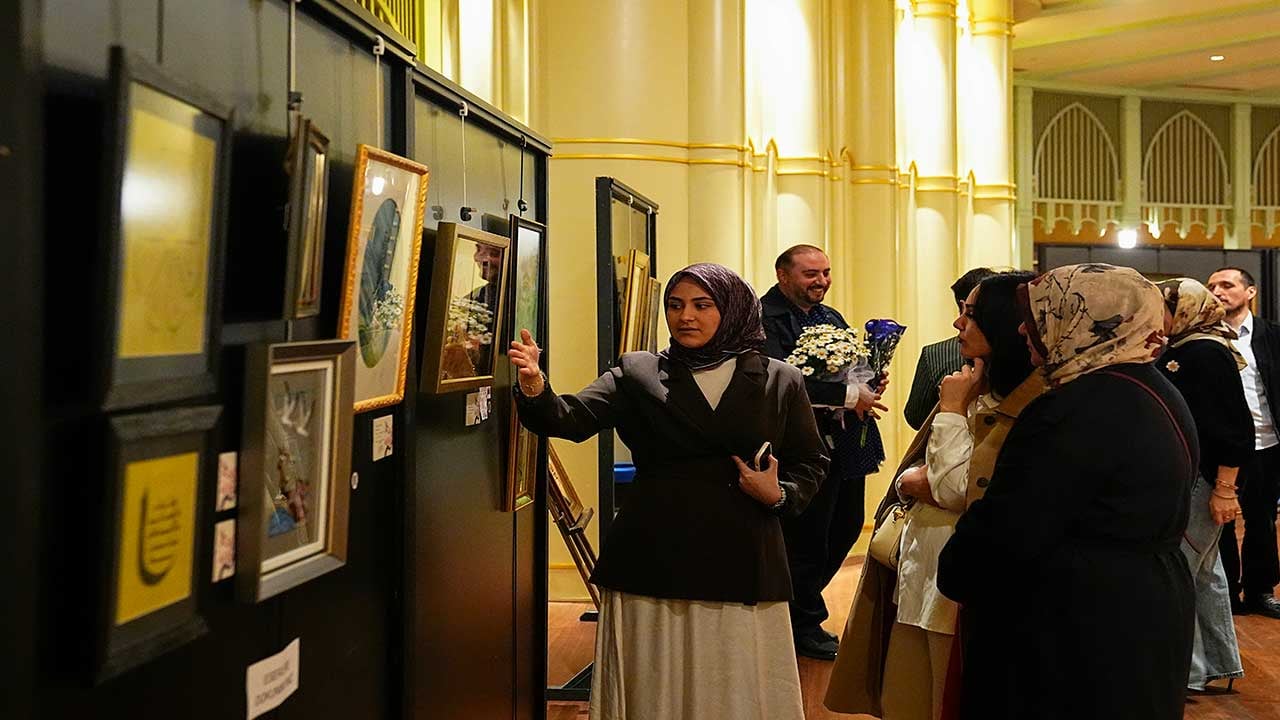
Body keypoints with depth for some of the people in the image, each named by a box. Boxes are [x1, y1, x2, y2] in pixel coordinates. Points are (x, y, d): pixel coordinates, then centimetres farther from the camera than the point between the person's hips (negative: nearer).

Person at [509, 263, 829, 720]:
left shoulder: (780, 381, 7)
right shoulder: (637, 373, 5)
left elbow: (810, 463, 12)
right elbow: (573, 418, -8)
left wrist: (780, 495, -8)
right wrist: (535, 389, -28)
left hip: (742, 567, 0)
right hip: (653, 565, 0)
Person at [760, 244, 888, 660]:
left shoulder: (831, 317, 17)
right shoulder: (766, 318, -13)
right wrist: (848, 395, -23)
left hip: (846, 446, 9)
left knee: (845, 530, 17)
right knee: (807, 538, 2)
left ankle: (797, 605, 36)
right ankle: (805, 626, 22)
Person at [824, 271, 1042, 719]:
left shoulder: (1027, 402, -18)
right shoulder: (977, 388, 11)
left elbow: (956, 490, -22)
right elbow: (913, 477, 15)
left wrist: (952, 409, -11)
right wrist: (911, 481, -9)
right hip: (917, 565, 8)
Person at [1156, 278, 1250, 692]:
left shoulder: (1208, 353, -16)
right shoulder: (1177, 351, 12)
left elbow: (1235, 427, -20)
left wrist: (1225, 490, -22)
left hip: (1200, 482, -10)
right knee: (1203, 574, 16)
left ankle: (1188, 671, 5)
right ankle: (1219, 664, 27)